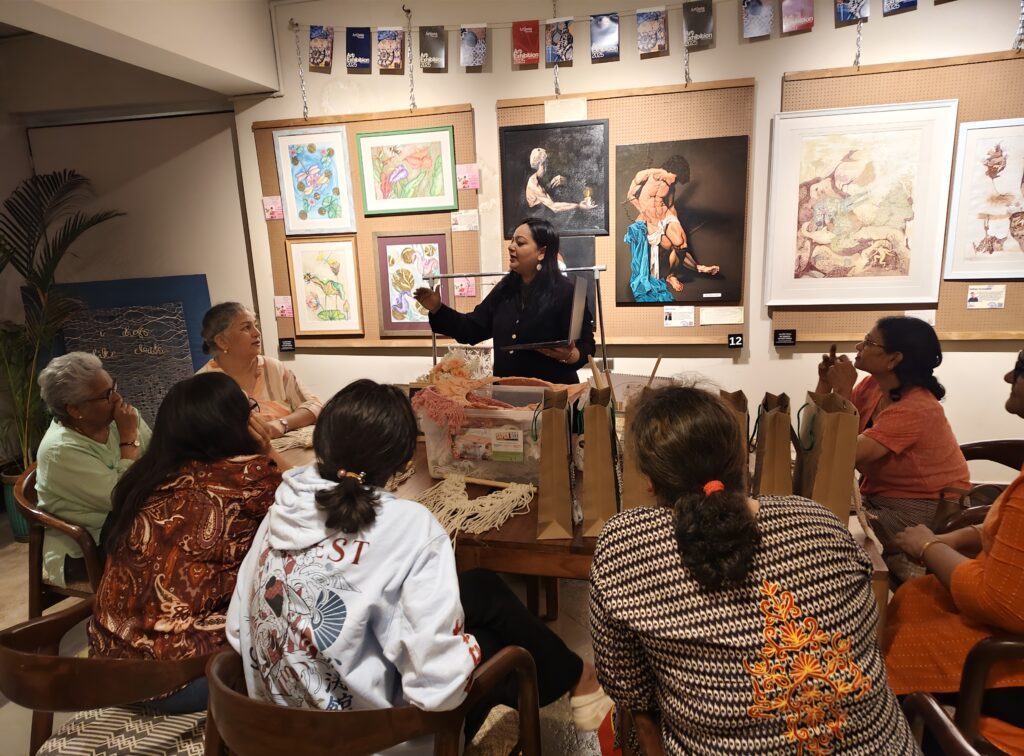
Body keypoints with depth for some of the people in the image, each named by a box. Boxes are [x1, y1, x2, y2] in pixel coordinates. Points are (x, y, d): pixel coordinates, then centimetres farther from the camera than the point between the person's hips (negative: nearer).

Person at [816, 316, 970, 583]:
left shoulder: (915, 408, -26)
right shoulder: (872, 385, -2)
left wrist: (843, 390, -25)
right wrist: (825, 383, -11)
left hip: (921, 509, -7)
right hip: (878, 496, 7)